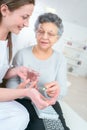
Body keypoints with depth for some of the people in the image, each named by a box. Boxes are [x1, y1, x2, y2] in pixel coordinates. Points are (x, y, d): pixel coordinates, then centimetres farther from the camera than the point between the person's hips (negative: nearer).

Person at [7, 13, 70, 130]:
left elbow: (63, 89, -2)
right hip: (24, 101, -2)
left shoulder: (60, 59, 3)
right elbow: (11, 82, -5)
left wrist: (57, 90, -28)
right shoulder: (23, 54, -3)